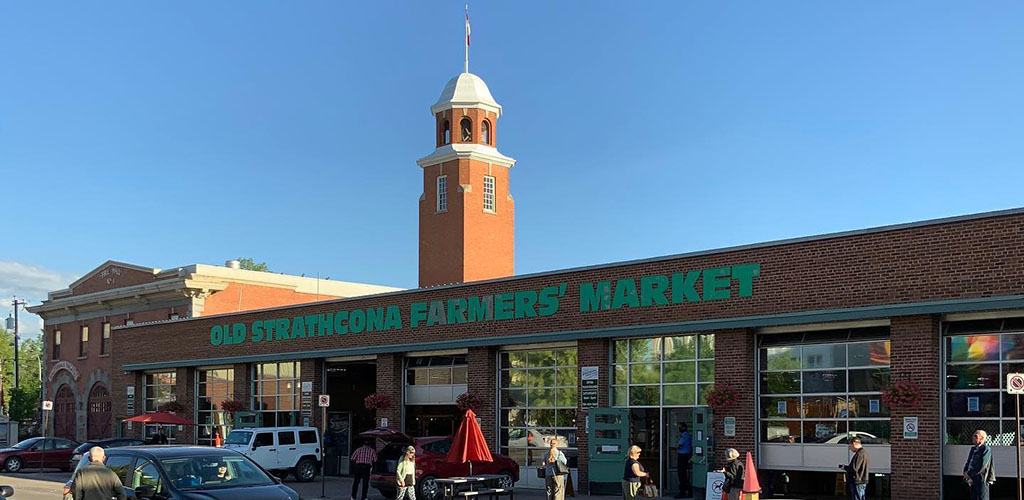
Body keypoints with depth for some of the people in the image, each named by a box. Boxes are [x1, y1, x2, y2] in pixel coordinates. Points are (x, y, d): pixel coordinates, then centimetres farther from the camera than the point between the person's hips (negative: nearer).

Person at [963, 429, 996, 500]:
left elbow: (982, 466, -16)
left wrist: (969, 474, -13)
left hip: (982, 480, -8)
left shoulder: (986, 449, -8)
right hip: (973, 481, 8)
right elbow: (968, 463, 17)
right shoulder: (973, 449, 17)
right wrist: (966, 474, -2)